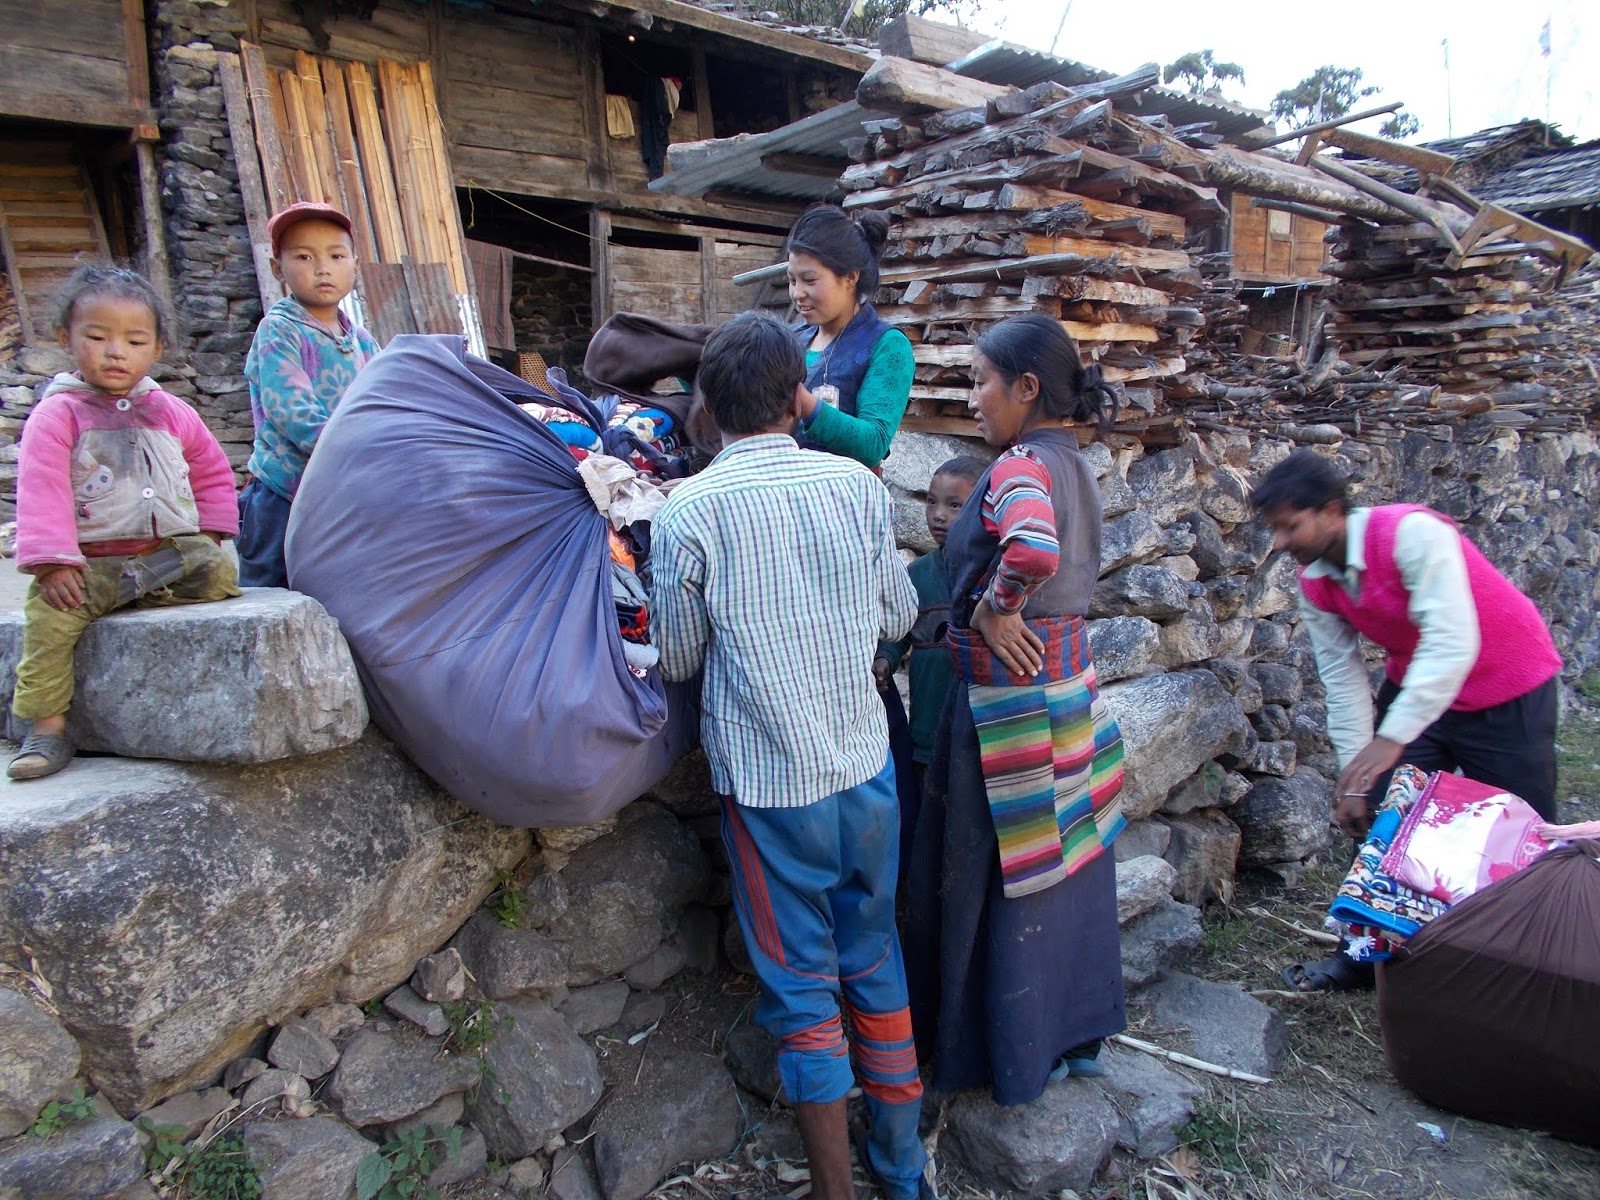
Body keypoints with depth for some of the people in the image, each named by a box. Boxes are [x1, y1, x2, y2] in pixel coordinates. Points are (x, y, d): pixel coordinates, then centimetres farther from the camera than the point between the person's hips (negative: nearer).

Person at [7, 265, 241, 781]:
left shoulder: (169, 412, 13)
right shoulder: (57, 414, 1)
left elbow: (213, 473, 21)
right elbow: (42, 491, -9)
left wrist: (206, 538, 10)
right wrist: (53, 563, -19)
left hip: (173, 554, 3)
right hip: (92, 563, -3)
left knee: (221, 571, -22)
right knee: (50, 612, -24)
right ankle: (48, 724, -14)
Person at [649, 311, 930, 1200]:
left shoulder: (687, 512, -14)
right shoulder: (857, 484, -5)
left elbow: (676, 659, -3)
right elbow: (898, 614, 6)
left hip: (770, 783, -4)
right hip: (866, 763, 4)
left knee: (803, 989, 11)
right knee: (875, 960, 20)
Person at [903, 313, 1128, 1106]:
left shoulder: (1021, 466, -18)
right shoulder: (1070, 462, 10)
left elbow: (1035, 551, -38)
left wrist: (992, 612, -22)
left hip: (1010, 693, -9)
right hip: (1066, 676, 9)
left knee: (1000, 874, 7)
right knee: (1061, 862, 20)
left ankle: (1013, 1056, 26)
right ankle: (1074, 1033, 37)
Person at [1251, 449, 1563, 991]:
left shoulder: (1412, 534, -32)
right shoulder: (1314, 581, -10)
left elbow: (1453, 642, -39)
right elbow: (1342, 677, -7)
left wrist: (1392, 738, -45)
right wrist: (1354, 771, -11)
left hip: (1506, 688, -6)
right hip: (1410, 686, 6)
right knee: (1376, 813, 4)